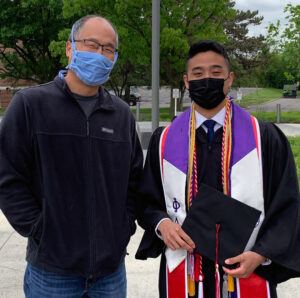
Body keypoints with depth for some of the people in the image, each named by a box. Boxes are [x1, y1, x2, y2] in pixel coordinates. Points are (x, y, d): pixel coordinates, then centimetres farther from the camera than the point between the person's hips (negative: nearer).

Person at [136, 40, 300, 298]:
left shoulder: (265, 139, -3)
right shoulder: (164, 141, 3)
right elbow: (148, 201, 10)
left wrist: (262, 255, -12)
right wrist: (162, 223, -10)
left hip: (249, 274, -1)